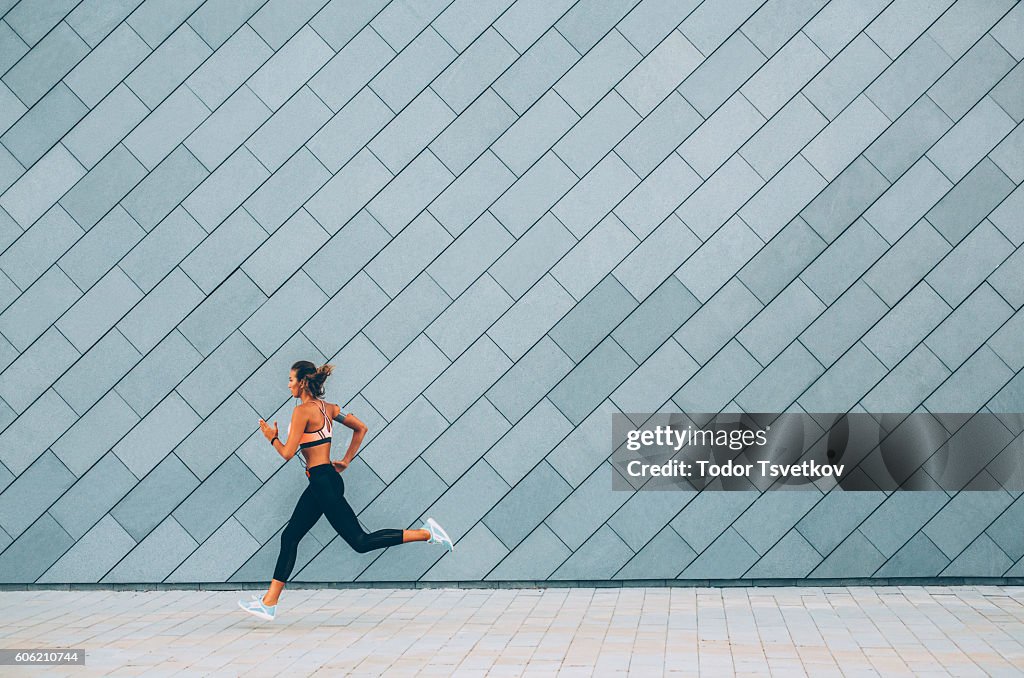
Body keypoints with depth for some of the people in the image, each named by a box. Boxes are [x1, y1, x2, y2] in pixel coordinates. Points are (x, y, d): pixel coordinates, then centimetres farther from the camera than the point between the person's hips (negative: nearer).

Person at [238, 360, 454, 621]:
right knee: (289, 537, 10)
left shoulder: (302, 411, -14)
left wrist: (272, 438, 3)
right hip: (322, 483, 10)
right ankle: (269, 602, 12)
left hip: (323, 483, -10)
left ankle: (425, 533, -9)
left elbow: (288, 453, -16)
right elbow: (361, 428, 19)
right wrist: (346, 460, 22)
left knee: (361, 541, -8)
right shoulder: (327, 408, 12)